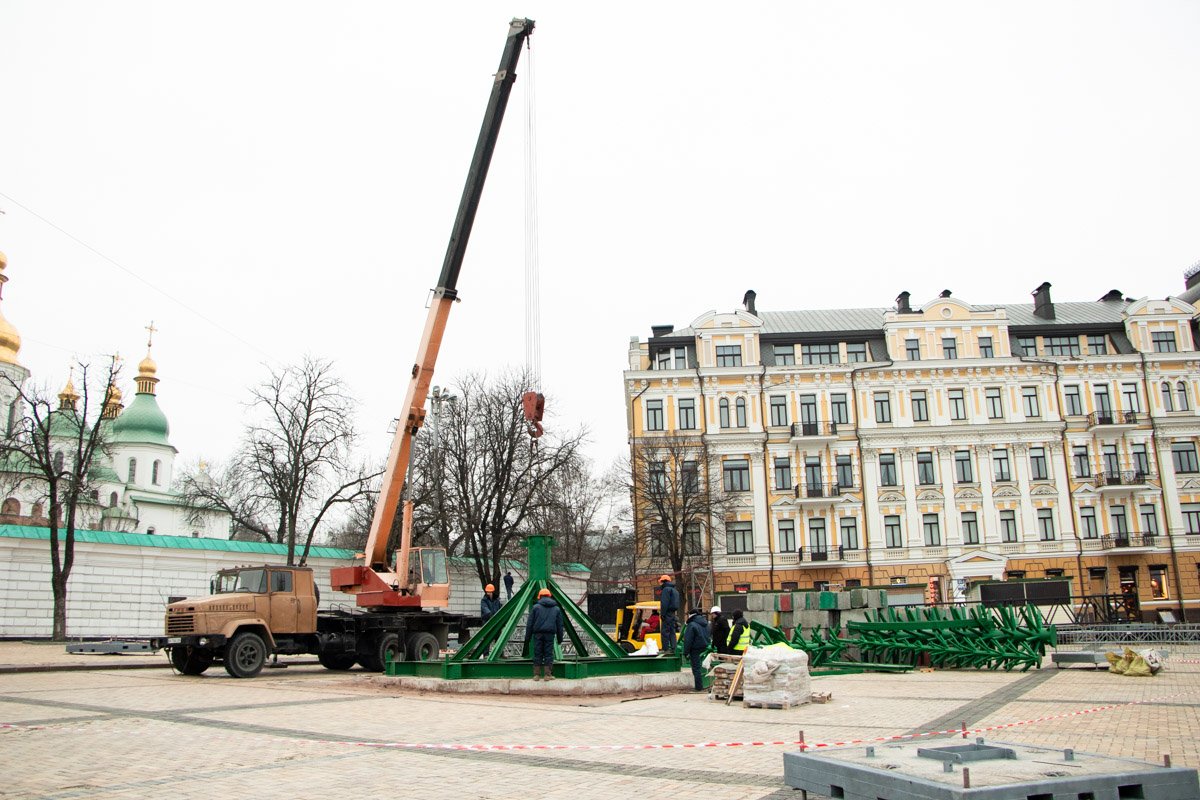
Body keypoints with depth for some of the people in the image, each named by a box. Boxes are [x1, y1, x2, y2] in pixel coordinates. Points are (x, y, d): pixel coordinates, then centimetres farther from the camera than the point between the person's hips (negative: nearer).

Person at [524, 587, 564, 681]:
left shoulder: (536, 607, 6)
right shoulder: (556, 609, 14)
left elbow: (529, 623, 3)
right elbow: (560, 625, 14)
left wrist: (527, 637, 6)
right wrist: (560, 638, 17)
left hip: (538, 634, -1)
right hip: (550, 634, 1)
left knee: (537, 654, 4)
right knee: (549, 654, 3)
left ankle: (536, 675, 5)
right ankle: (548, 675, 0)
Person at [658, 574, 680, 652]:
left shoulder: (666, 589, -10)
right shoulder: (675, 590, 21)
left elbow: (664, 603, -18)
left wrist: (663, 614, -17)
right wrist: (676, 614, 20)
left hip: (668, 613, -9)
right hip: (674, 613, 9)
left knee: (665, 632, -8)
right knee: (672, 632, 11)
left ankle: (665, 649, -11)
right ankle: (673, 648, 10)